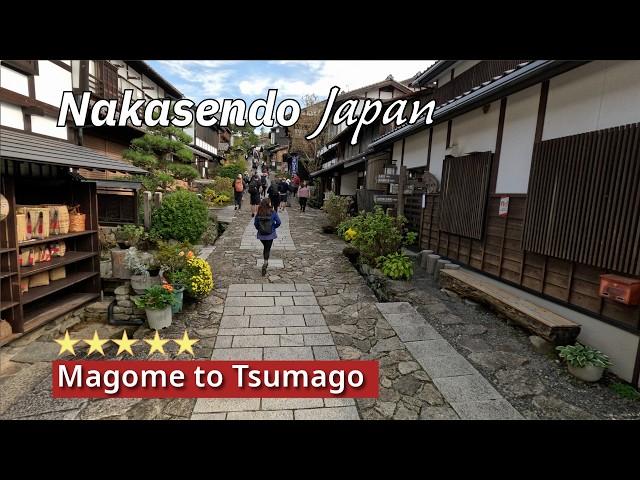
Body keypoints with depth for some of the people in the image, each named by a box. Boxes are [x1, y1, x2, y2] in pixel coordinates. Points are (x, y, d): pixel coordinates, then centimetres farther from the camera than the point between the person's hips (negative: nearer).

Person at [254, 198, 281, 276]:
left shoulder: (259, 213, -8)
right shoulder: (273, 212, -14)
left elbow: (255, 223, -4)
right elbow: (278, 222, -12)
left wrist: (259, 229, 13)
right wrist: (273, 227, 5)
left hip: (261, 234, 3)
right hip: (270, 234, -3)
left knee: (265, 247, 24)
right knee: (267, 249, 8)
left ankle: (266, 262, 34)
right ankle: (265, 263, -8)